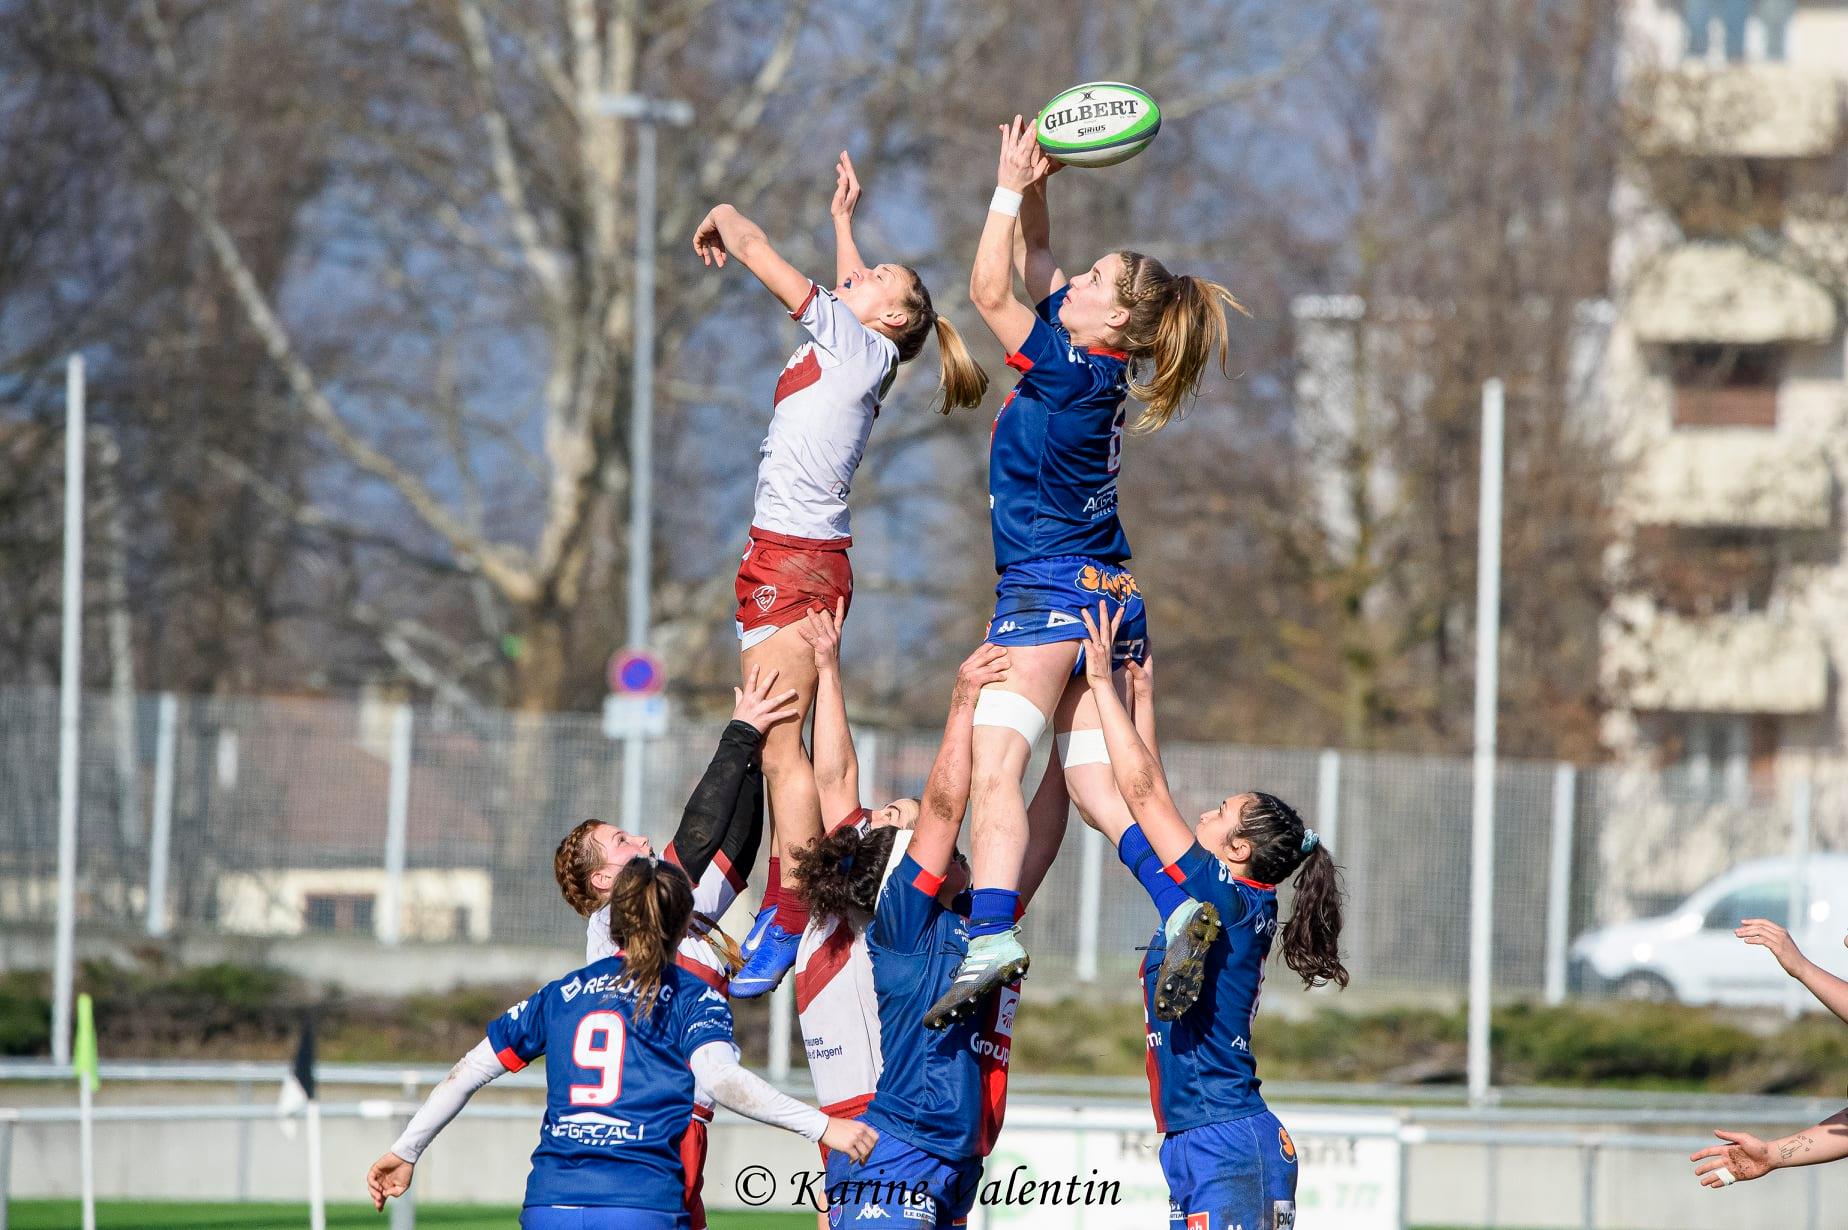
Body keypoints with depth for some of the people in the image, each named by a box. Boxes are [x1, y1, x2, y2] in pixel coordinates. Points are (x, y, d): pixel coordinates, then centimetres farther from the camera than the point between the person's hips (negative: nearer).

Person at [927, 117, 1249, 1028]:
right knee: (1095, 787, 9)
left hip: (1050, 588, -9)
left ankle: (991, 933, -34)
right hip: (1112, 599, 9)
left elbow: (990, 292, -11)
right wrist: (1035, 191, 14)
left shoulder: (1075, 370, -13)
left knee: (993, 764, -18)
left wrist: (1011, 188, -5)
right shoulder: (1097, 363, 10)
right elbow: (1035, 272, 22)